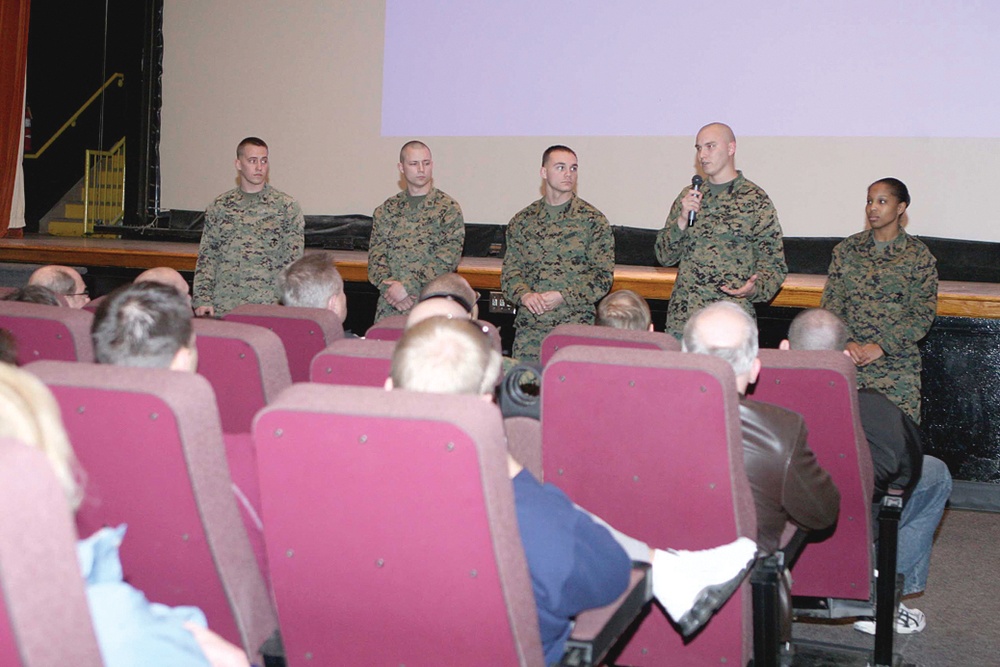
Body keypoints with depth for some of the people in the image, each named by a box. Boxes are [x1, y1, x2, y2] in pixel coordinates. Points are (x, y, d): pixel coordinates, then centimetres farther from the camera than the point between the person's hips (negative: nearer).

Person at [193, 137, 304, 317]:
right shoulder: (219, 206, 11)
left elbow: (293, 260, 1)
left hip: (269, 308, -2)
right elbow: (206, 256, 10)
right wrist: (202, 300, 0)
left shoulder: (287, 206, 4)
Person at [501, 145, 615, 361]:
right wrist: (524, 294, -12)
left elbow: (604, 275, -2)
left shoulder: (593, 220, 2)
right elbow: (510, 270, 9)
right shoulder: (522, 220, 10)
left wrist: (563, 297, -14)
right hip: (529, 327, 2)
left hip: (576, 327, -2)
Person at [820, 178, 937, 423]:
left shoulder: (919, 255, 2)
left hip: (896, 363, -2)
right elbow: (830, 302, 6)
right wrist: (846, 343, -10)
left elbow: (924, 314, -3)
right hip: (847, 359, 2)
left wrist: (882, 347, -12)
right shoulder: (846, 249, 9)